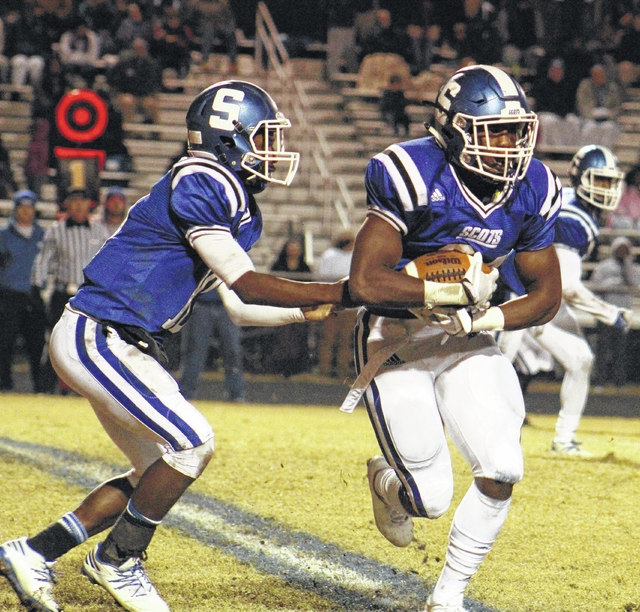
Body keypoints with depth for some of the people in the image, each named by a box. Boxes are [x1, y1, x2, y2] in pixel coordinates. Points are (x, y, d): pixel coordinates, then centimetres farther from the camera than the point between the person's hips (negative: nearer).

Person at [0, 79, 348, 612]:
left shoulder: (236, 208, 13)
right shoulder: (199, 186, -18)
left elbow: (238, 307, 17)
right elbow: (245, 286, -23)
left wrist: (309, 311, 5)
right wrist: (342, 293, -23)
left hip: (125, 346, 11)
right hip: (97, 335, -11)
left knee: (159, 472, 12)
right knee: (192, 444, -14)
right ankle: (116, 559, 5)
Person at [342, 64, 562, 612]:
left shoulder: (531, 191, -5)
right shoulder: (414, 177, -22)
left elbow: (547, 294, 3)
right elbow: (365, 282, -27)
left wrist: (487, 319, -14)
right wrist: (454, 290, -28)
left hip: (467, 344, 5)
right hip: (397, 343, -5)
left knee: (502, 469, -11)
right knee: (432, 498, -7)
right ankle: (386, 480, 33)